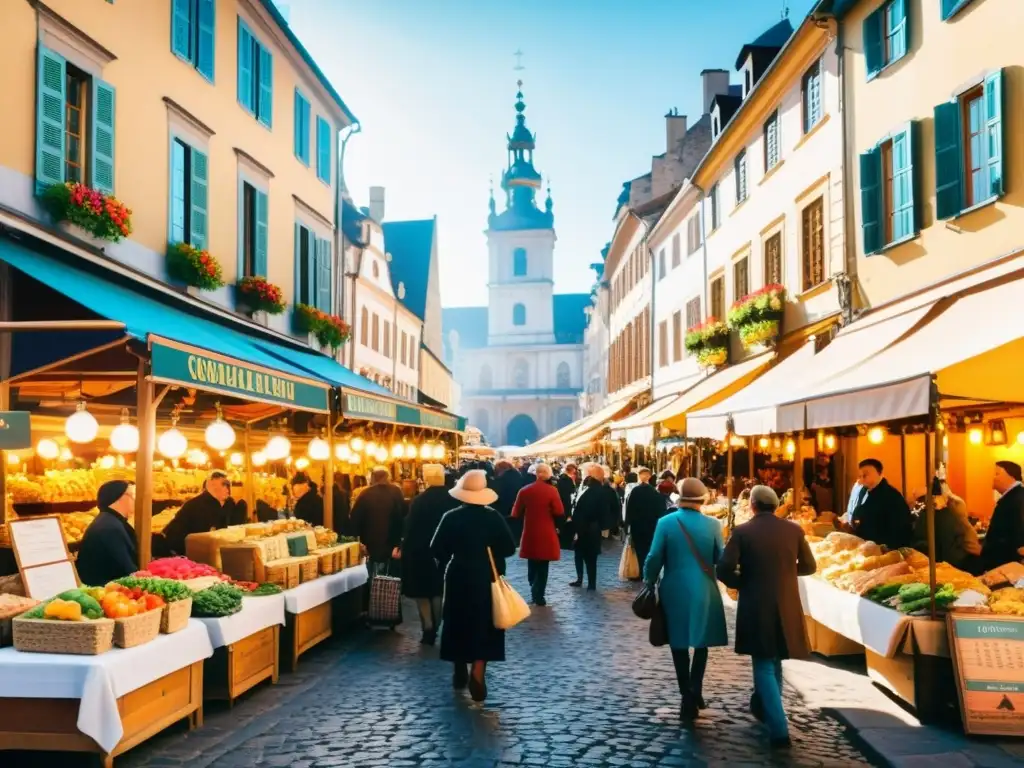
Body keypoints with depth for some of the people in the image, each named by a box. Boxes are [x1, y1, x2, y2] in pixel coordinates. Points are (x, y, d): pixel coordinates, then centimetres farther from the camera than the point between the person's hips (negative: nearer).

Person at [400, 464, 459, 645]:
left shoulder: (418, 501, -15)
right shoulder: (453, 500, -7)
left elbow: (411, 528, -13)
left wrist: (403, 548, -1)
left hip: (421, 552, -3)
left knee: (422, 591, 8)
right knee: (439, 591, 17)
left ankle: (428, 629, 1)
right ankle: (435, 629, 22)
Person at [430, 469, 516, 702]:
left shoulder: (451, 517, -9)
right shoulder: (494, 517, -9)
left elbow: (436, 550, -8)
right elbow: (509, 549, -8)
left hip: (458, 578, 1)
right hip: (486, 578, -1)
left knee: (458, 623, 16)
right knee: (484, 624, 5)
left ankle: (460, 672, 26)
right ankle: (478, 673, -10)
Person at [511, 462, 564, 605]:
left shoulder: (524, 491, -1)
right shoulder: (552, 490, -11)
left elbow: (516, 514, 1)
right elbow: (559, 512, -15)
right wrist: (548, 513, 6)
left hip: (529, 533, 3)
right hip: (546, 534, -3)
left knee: (532, 565, 18)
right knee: (542, 566, 5)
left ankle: (534, 592, 27)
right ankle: (538, 595, 3)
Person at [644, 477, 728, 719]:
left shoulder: (665, 523, -8)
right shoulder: (712, 524, -6)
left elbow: (654, 558, -7)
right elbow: (721, 558, -2)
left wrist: (649, 583, 7)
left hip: (675, 591, 0)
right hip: (704, 591, 1)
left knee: (679, 644, 11)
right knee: (701, 642, 17)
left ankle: (688, 696, 11)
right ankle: (695, 692, 10)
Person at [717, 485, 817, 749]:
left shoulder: (742, 532, -10)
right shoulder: (794, 529, -1)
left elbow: (724, 569, -15)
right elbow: (809, 566, 8)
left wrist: (741, 583, 4)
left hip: (756, 606, -3)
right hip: (787, 605, 4)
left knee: (764, 666, 4)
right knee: (774, 661, 23)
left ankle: (778, 728, -5)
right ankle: (764, 707, 40)